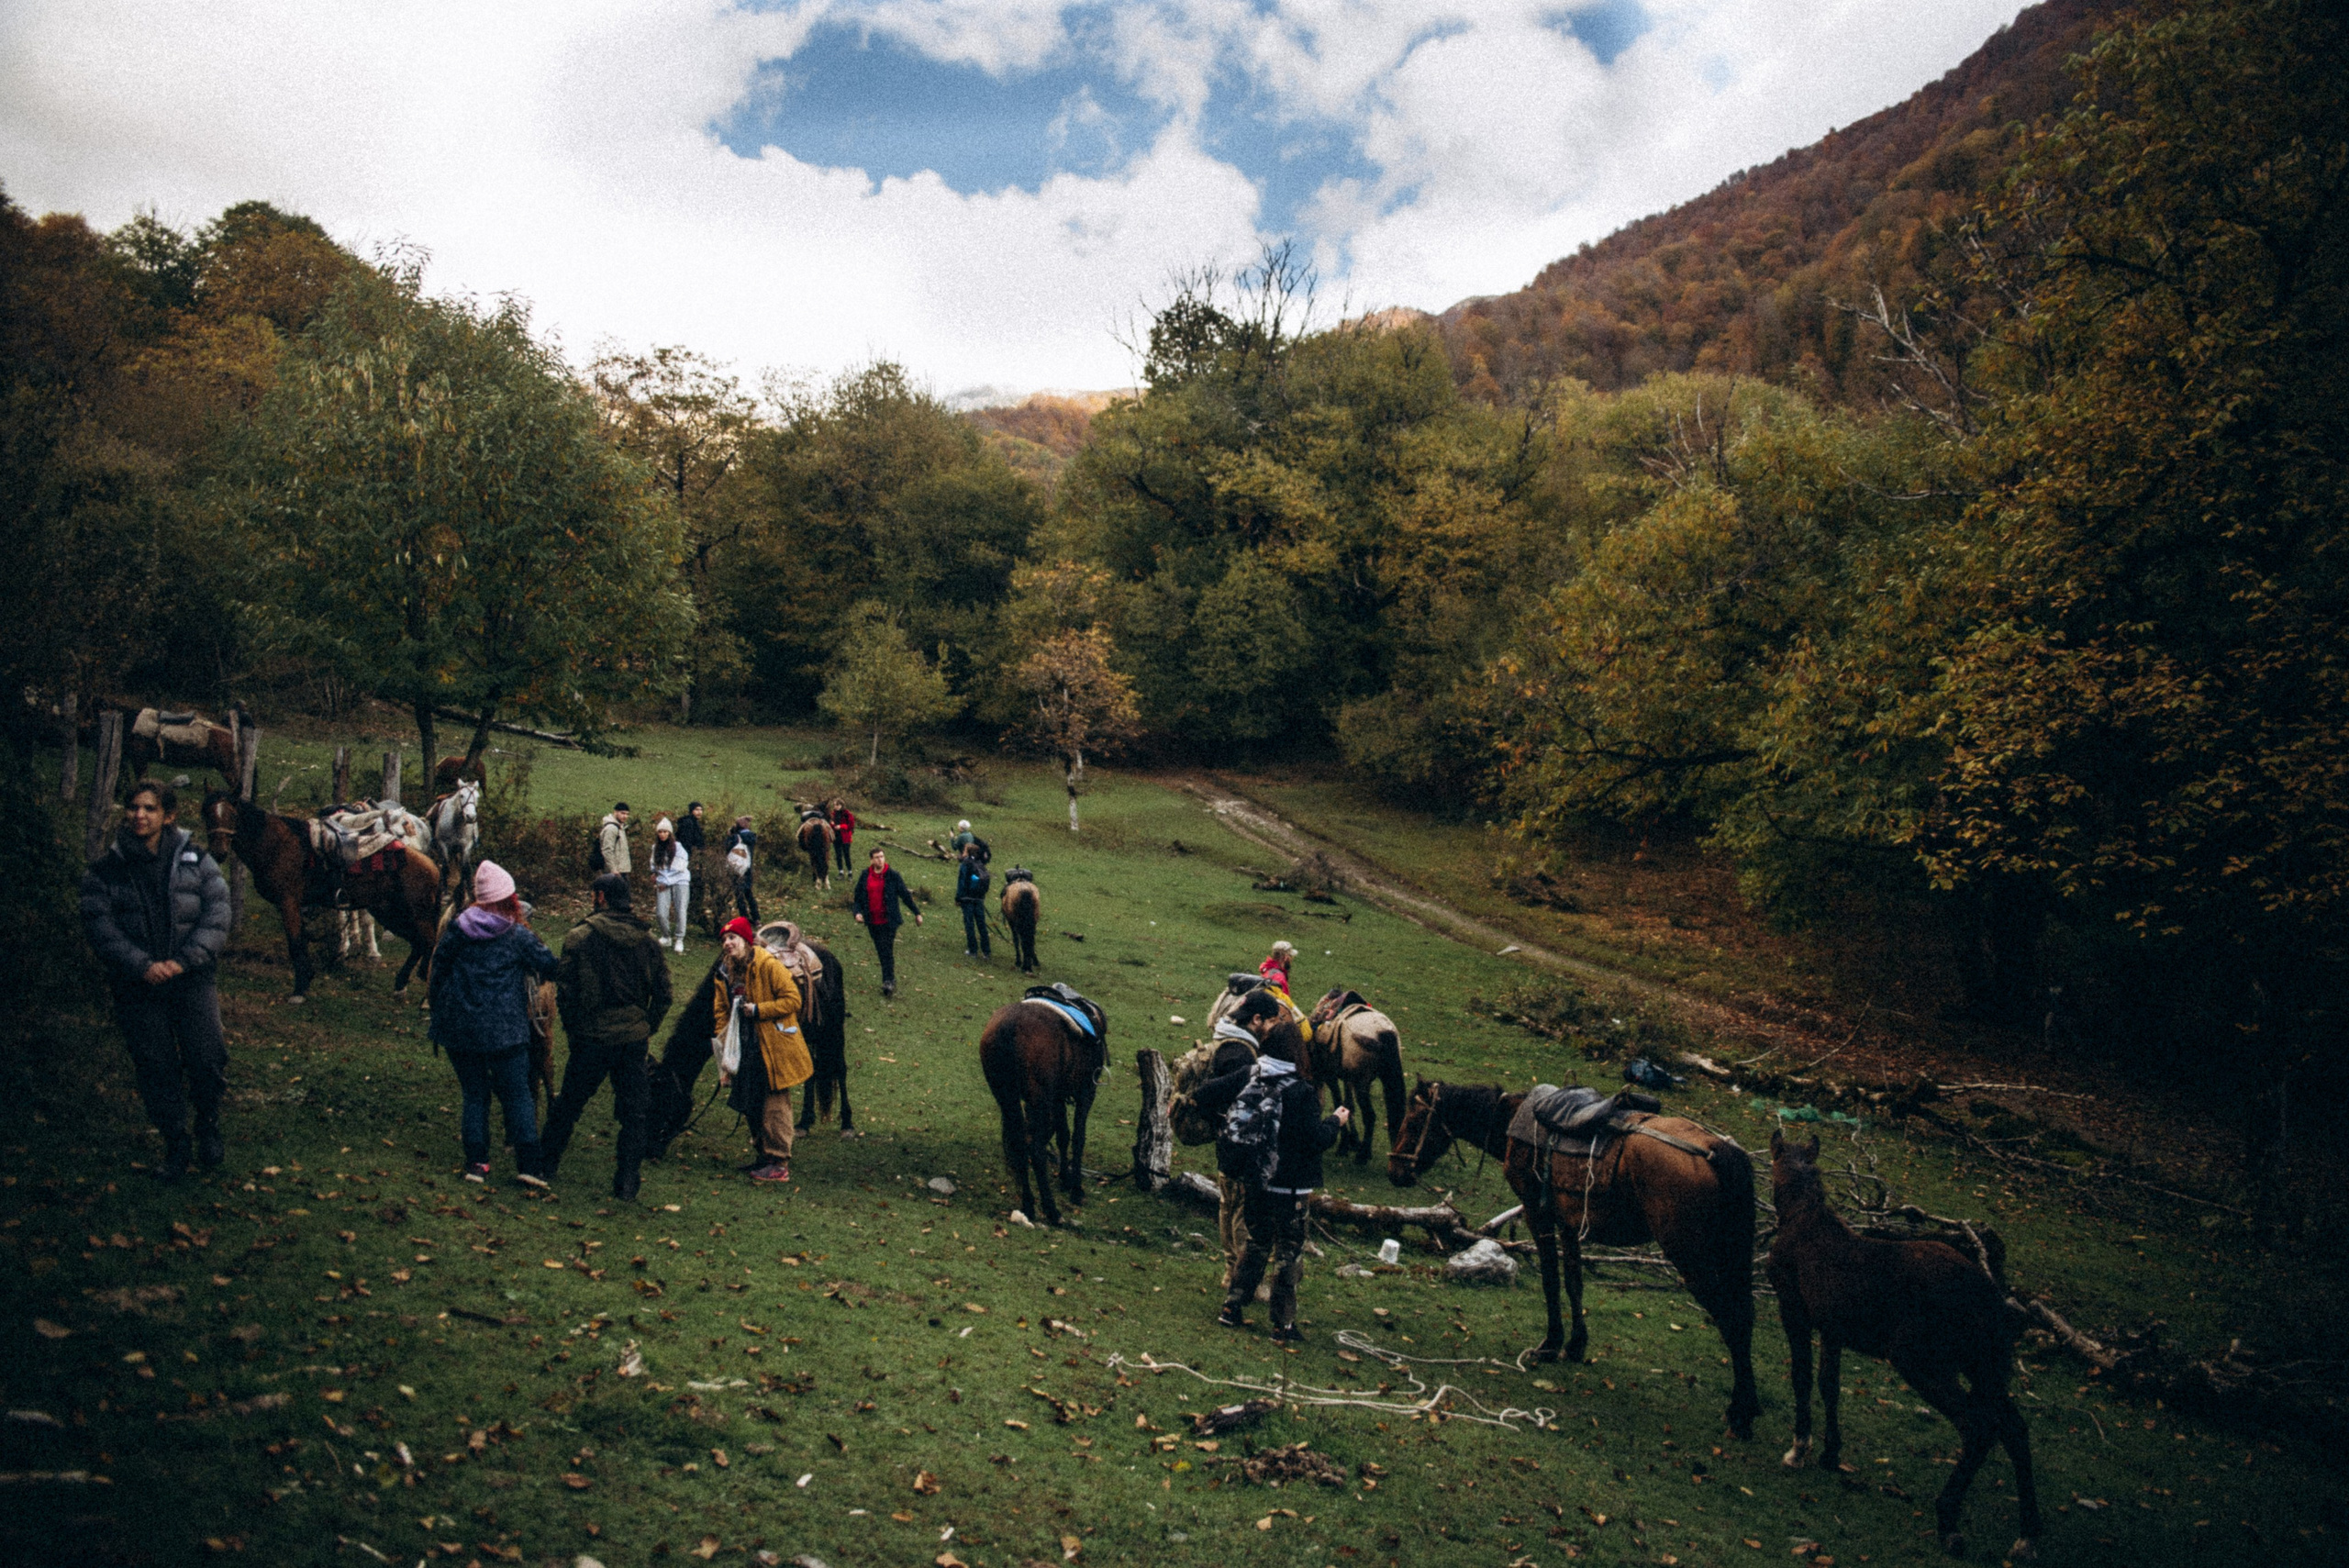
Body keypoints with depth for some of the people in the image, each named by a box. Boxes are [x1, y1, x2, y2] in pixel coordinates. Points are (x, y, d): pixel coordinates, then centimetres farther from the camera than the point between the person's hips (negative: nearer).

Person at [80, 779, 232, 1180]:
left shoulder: (196, 861, 3)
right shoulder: (103, 872, 3)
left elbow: (217, 914, -2)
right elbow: (101, 927, -3)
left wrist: (184, 960, -14)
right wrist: (142, 966, -17)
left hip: (193, 978, 0)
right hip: (138, 985, 1)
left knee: (206, 1057, -8)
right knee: (155, 1066, 3)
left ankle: (208, 1126, 18)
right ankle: (176, 1143, 18)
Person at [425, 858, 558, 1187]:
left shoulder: (456, 930, 1)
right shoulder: (518, 936, -7)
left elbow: (437, 972, 7)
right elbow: (550, 967, -4)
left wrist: (439, 1014, 19)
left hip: (459, 1030, 3)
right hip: (505, 1030, -3)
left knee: (474, 1093, 14)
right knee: (517, 1094, 3)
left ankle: (476, 1161, 10)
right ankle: (527, 1163, -4)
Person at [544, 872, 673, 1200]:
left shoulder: (580, 936, -8)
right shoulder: (647, 940, 3)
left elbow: (564, 989, -7)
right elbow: (663, 992, 4)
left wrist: (571, 1028, 6)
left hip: (592, 1038, -2)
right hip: (634, 1039, 2)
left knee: (568, 1104, 15)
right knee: (635, 1112, 7)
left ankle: (545, 1165, 29)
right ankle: (627, 1183, 6)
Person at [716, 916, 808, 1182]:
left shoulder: (768, 965, -14)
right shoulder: (726, 971, 9)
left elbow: (792, 998, -16)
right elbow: (722, 1009, 19)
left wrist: (758, 1010, -19)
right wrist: (723, 1042, 10)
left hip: (773, 1049, -8)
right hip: (745, 1050, 8)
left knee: (775, 1106, -5)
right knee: (751, 1106, 15)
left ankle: (779, 1164, 2)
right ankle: (761, 1156, 28)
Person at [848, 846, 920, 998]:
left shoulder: (892, 876, -4)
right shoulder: (865, 876, 4)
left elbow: (905, 895, 4)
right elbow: (857, 897, 10)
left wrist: (917, 913, 8)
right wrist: (857, 912, -8)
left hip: (889, 920, -3)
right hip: (872, 921, 4)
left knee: (887, 951, -10)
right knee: (881, 951, 9)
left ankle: (888, 981, -8)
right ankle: (890, 979, 19)